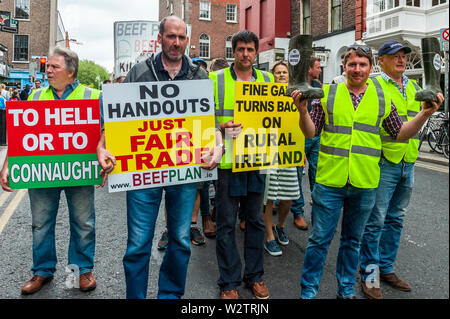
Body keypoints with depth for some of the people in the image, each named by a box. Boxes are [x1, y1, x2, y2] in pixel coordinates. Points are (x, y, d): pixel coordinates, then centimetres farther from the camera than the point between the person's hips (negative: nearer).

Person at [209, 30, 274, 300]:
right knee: (227, 224, 5)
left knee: (255, 220, 14)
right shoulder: (217, 79, 0)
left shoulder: (267, 80, 10)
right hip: (227, 161, -3)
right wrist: (221, 127, -20)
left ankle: (255, 275, 31)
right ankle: (229, 282, 21)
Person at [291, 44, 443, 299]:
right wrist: (303, 110, -16)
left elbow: (401, 134, 10)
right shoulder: (327, 94, 1)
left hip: (365, 184, 2)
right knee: (319, 239, 5)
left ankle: (347, 290, 34)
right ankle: (308, 291, 22)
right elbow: (311, 132, 1)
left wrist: (425, 113, -3)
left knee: (353, 240, 17)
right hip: (330, 181, -2)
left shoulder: (383, 98, 7)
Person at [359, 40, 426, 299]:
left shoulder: (414, 87, 14)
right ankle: (369, 274, 14)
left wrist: (414, 150, 20)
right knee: (375, 220, -1)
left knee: (396, 219, 15)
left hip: (408, 164, 7)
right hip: (383, 163, -7)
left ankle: (386, 268, 30)